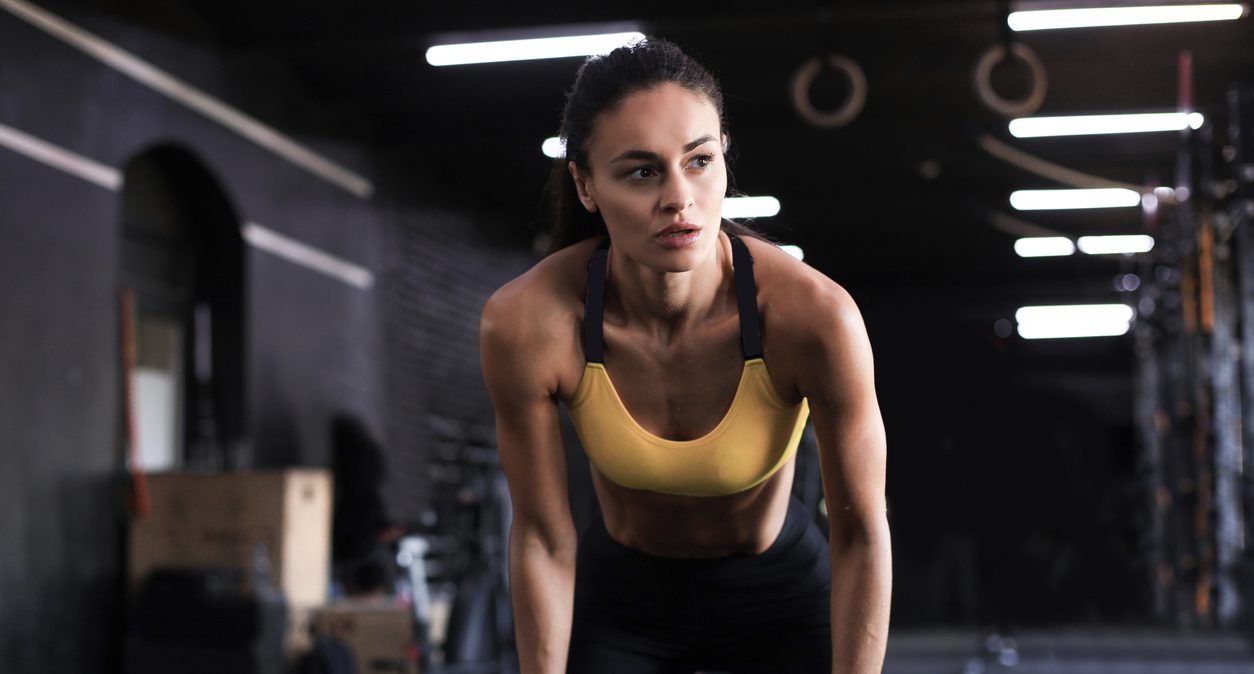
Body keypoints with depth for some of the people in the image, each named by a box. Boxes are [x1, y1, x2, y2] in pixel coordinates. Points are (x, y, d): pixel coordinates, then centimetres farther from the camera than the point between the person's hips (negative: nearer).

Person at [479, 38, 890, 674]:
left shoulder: (813, 315, -32)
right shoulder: (526, 323, -29)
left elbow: (861, 535, -19)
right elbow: (542, 539, -16)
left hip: (779, 596, 0)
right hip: (620, 599, 1)